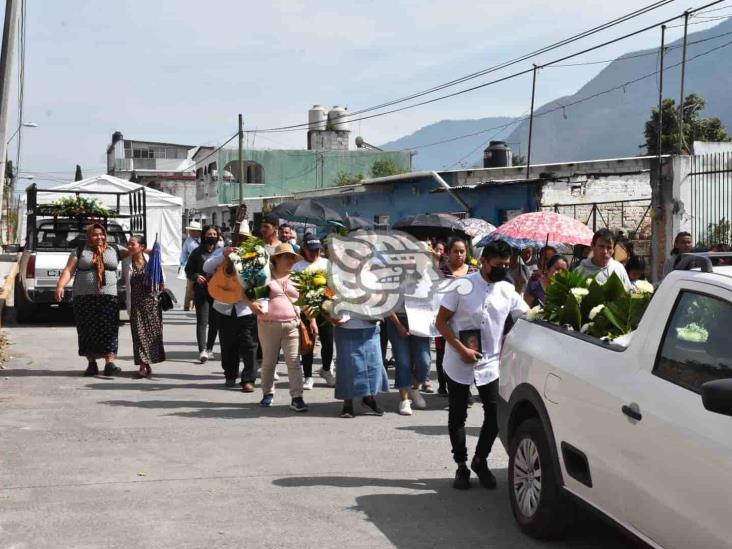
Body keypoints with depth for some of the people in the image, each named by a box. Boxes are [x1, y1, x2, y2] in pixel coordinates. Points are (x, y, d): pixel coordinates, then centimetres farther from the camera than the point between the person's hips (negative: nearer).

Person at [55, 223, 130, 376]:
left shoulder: (115, 250, 13)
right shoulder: (80, 251, 9)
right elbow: (68, 270, 1)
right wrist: (60, 285, -14)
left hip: (109, 297, 0)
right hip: (84, 297, 0)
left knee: (109, 329, -7)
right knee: (88, 331, 1)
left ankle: (109, 363, -8)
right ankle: (91, 364, 10)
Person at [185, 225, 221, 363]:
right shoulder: (197, 252, 4)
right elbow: (188, 270, 7)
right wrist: (196, 277, -13)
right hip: (201, 291, -2)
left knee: (214, 321, 8)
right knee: (202, 321, -9)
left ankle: (209, 349, 21)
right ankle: (202, 350, -15)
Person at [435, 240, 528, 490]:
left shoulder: (508, 291, 0)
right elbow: (441, 322, -8)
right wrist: (462, 349, -17)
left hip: (490, 363, 3)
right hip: (458, 363, -3)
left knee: (495, 415, 0)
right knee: (457, 416, 7)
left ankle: (480, 460, 21)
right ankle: (461, 466, 21)